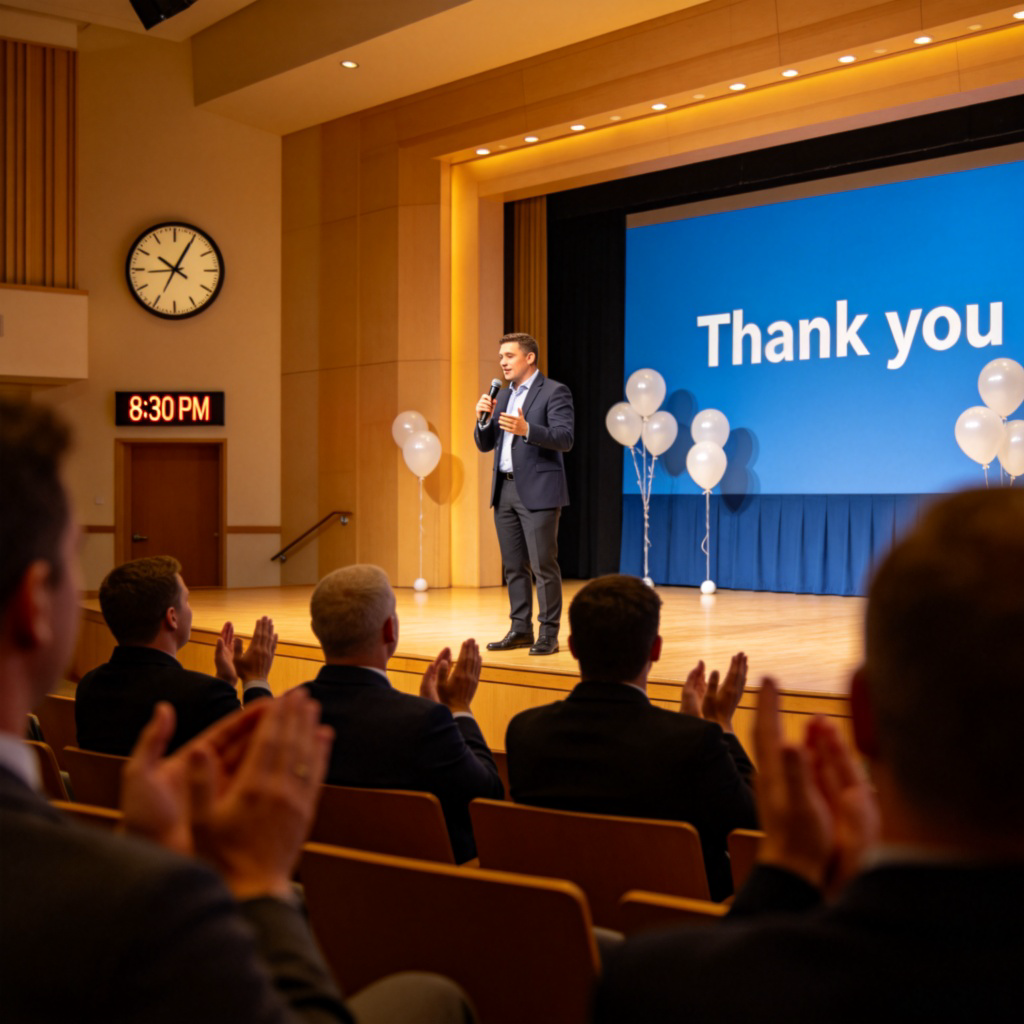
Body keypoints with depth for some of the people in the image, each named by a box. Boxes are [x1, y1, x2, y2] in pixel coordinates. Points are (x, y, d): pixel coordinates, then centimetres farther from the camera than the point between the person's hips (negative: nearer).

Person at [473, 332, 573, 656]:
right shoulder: (502, 396, 16)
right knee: (514, 566, 10)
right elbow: (484, 445, 16)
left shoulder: (554, 392, -6)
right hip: (504, 490, 7)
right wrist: (483, 419, -4)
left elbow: (564, 439, -17)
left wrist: (526, 429, -31)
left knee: (544, 565, -5)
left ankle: (549, 634, -1)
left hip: (538, 491, -7)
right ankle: (520, 629, 17)